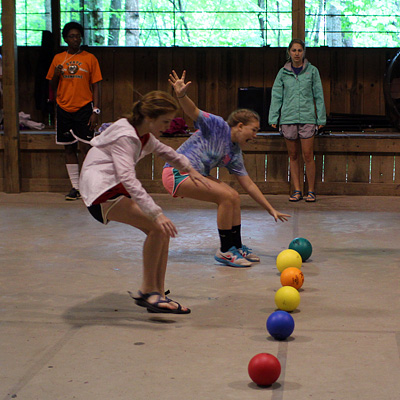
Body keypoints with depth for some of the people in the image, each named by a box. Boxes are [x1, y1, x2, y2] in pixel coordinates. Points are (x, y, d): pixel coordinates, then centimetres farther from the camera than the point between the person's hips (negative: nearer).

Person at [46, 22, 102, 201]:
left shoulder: (90, 58, 2)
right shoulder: (58, 59, 10)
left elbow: (96, 86, 0)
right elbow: (53, 87, 14)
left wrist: (96, 111, -9)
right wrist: (56, 74, -8)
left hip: (84, 108, -3)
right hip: (64, 109, 3)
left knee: (86, 147, -9)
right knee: (69, 148, 5)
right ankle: (75, 187, 10)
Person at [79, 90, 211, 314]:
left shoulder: (145, 136, 9)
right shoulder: (125, 136, -21)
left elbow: (164, 151, 32)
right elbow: (129, 179, -33)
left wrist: (190, 169, 41)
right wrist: (157, 213, -38)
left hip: (117, 190, 10)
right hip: (101, 192, -10)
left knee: (163, 229, 0)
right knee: (157, 227, -22)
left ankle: (158, 294, 5)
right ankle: (148, 291, -11)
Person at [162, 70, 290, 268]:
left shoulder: (234, 153, 11)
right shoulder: (218, 125, -8)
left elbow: (249, 184, 14)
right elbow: (193, 112, -21)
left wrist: (271, 210, 12)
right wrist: (181, 96, -44)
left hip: (196, 175, 9)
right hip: (177, 172, -9)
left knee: (233, 197, 1)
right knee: (226, 196, -19)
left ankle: (236, 246, 13)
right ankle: (225, 251, -10)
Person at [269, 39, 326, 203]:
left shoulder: (312, 71, 5)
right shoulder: (283, 72, 8)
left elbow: (318, 96, 7)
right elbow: (276, 95, 8)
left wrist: (321, 118, 3)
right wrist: (273, 118, 1)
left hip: (307, 117, -2)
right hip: (288, 118, 2)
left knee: (308, 155, -5)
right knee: (293, 156, 6)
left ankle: (311, 191, 5)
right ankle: (297, 190, 12)